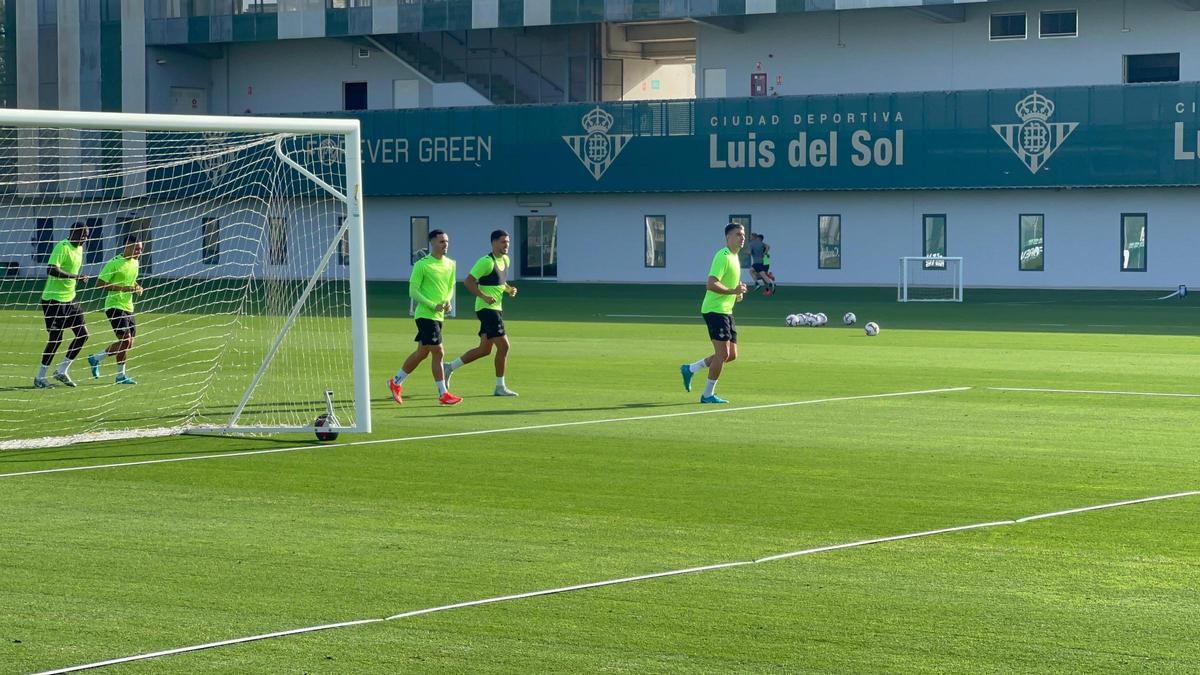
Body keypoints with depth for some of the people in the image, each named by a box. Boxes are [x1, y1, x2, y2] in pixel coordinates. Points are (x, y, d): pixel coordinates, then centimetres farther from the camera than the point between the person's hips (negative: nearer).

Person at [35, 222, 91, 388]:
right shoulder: (62, 247, -17)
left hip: (69, 299, 9)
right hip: (54, 299, -9)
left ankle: (62, 370, 12)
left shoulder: (79, 249, 11)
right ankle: (40, 378, 4)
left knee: (83, 334, 3)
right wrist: (75, 276, -31)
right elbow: (51, 270, -30)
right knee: (56, 338, -8)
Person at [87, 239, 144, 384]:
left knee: (128, 344, 8)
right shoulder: (114, 263, -14)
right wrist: (123, 288, -23)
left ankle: (95, 358, 24)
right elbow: (99, 283, -16)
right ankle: (121, 375, -1)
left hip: (128, 307, 9)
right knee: (125, 340, -15)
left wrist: (138, 287, 5)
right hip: (115, 306, -9)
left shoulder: (135, 263, 11)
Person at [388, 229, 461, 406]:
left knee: (422, 353, 14)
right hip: (426, 315, -8)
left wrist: (447, 301, -2)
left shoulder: (450, 264, 11)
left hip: (439, 316, 8)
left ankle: (396, 382, 28)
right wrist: (433, 305, -20)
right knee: (438, 353, -10)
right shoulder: (421, 265, -11)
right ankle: (443, 394, -4)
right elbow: (413, 291, -11)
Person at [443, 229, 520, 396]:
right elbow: (468, 282, -18)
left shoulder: (505, 260, 12)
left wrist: (509, 289, 7)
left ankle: (450, 367, 24)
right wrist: (484, 297, -26)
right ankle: (500, 387, -2)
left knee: (484, 349, 12)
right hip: (487, 308, -10)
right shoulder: (486, 262, -16)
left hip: (496, 309, 10)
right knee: (503, 346, -10)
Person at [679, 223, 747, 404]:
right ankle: (708, 394, 1)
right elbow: (711, 284, -25)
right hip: (715, 310, -10)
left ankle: (690, 369, 22)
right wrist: (733, 291, -28)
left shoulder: (734, 257, 16)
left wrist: (737, 294, 10)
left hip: (726, 311, 10)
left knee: (732, 354, 9)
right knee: (723, 353, -10)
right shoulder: (723, 256, -15)